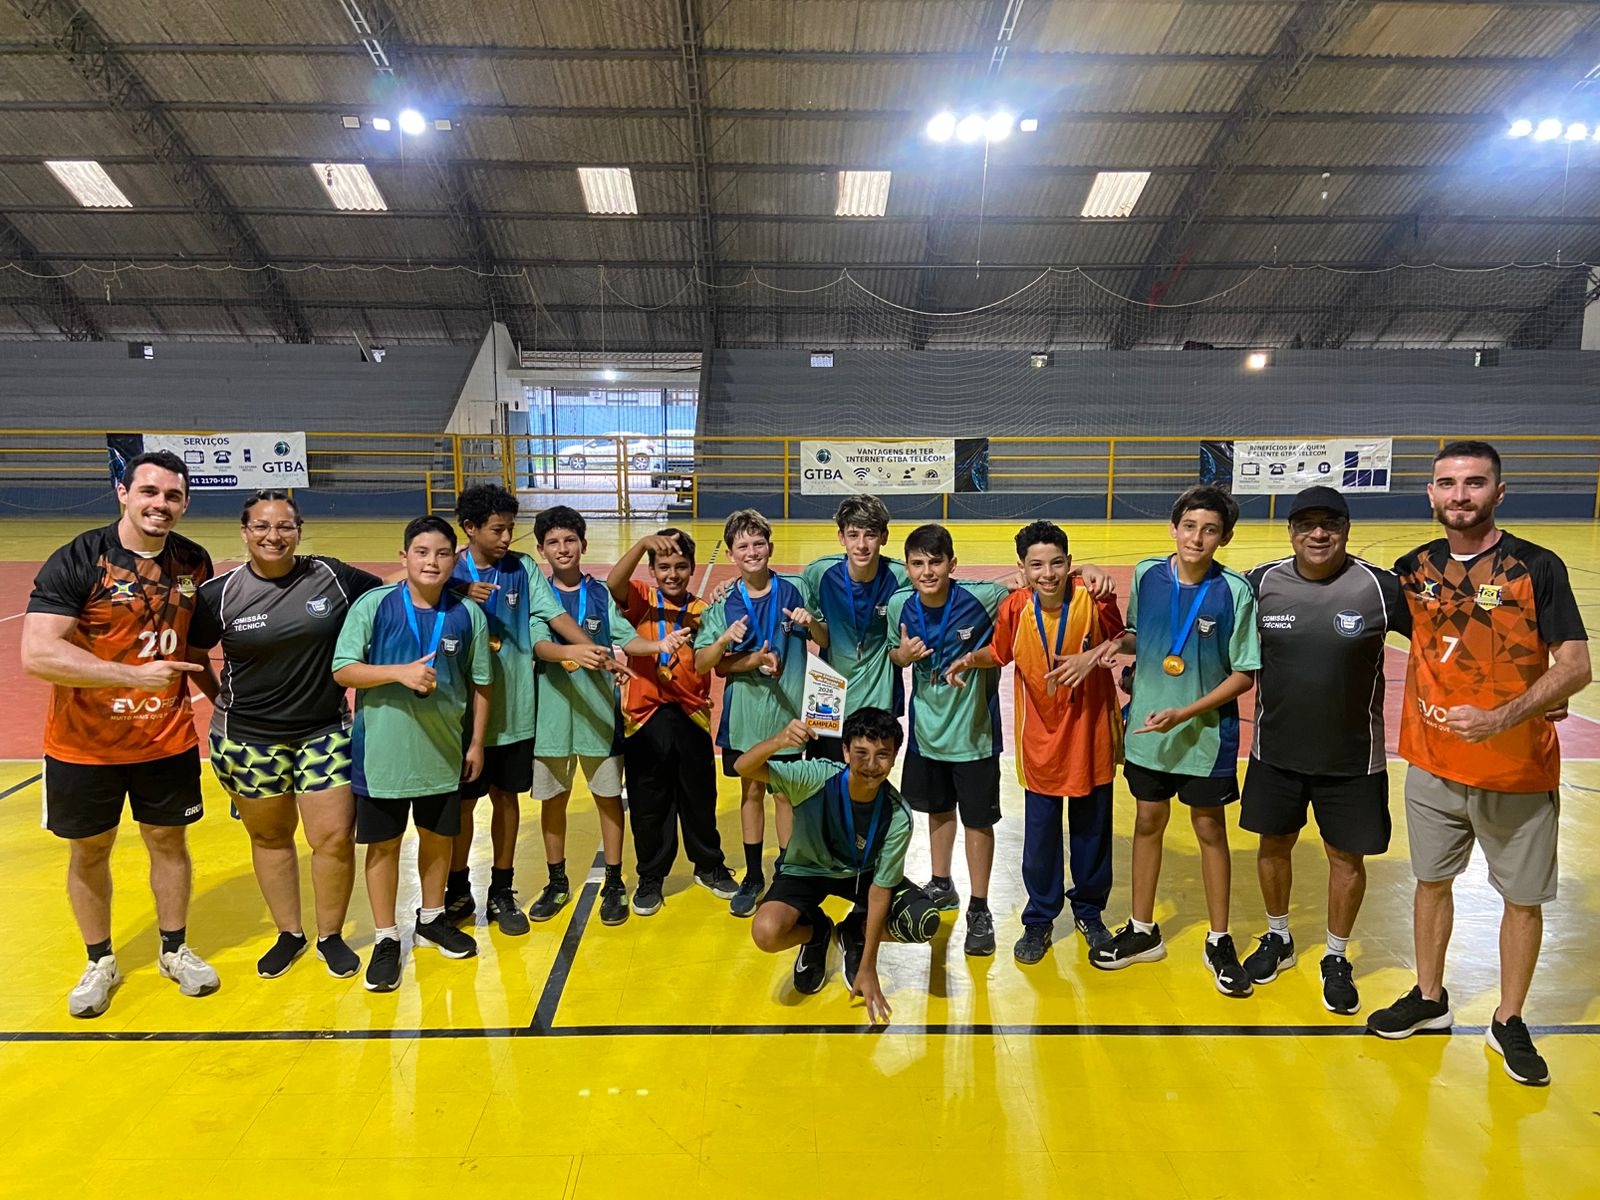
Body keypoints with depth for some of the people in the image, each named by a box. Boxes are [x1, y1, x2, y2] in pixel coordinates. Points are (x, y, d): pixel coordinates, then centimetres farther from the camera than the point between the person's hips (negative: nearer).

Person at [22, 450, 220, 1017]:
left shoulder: (194, 562, -1)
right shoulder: (76, 561, -16)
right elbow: (37, 653, -25)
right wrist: (136, 675, -28)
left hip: (168, 740, 3)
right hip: (83, 745, -3)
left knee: (168, 841, 14)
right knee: (88, 852, 13)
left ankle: (175, 950, 34)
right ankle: (100, 964, 33)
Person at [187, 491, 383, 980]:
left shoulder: (333, 577, -6)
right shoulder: (219, 593, -5)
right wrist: (224, 699, 1)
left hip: (325, 732, 0)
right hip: (248, 738, 1)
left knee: (335, 837, -1)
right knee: (270, 837, 14)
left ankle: (331, 936, 22)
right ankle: (289, 935, 33)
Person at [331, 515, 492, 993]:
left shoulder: (468, 614, -4)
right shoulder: (373, 605, -10)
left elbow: (479, 685, 4)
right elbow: (343, 670, -11)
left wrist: (476, 743, 5)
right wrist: (401, 671, -25)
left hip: (443, 752, 2)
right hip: (382, 751, -2)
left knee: (438, 837, 17)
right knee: (383, 845, 9)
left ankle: (432, 918, 39)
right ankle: (386, 939, 25)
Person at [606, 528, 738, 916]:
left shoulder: (702, 610, 6)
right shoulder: (642, 600, -1)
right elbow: (613, 582, -24)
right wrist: (643, 542, -35)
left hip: (691, 714, 2)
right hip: (646, 716, -2)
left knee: (700, 797, 15)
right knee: (648, 803, 8)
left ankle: (709, 866, 35)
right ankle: (651, 877, 25)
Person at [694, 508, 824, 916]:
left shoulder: (795, 590, -5)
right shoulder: (724, 604, -2)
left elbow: (827, 642, 1)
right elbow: (701, 665, -4)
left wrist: (810, 623, -19)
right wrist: (726, 641, -22)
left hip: (789, 710, -1)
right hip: (744, 712, 1)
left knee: (785, 793, 8)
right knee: (751, 791, 12)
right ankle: (753, 875, 26)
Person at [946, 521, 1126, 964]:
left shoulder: (1093, 599, -15)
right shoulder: (1014, 608, -12)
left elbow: (1122, 638, 0)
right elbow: (1000, 653, 5)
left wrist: (1093, 656, -18)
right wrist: (972, 658, -14)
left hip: (1090, 735, 0)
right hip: (1041, 739, 0)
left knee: (1092, 830, 16)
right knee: (1040, 836, 9)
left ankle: (1089, 911, 39)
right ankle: (1039, 921, 29)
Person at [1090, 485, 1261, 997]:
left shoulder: (1235, 590, -15)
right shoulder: (1147, 574, -5)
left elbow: (1244, 673, -11)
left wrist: (1185, 713, -19)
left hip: (1206, 733, -3)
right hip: (1146, 728, 3)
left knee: (1210, 829, 10)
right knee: (1149, 821, 14)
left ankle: (1219, 942, 28)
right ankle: (1142, 931, 30)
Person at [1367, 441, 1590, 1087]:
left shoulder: (1537, 567, -11)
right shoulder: (1415, 569, 0)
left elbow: (1574, 668, -15)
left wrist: (1500, 719, -26)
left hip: (1519, 771, -3)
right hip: (1433, 763, 3)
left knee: (1523, 899, 10)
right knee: (1432, 882, 16)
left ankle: (1509, 1022, 29)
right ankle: (1429, 999, 35)